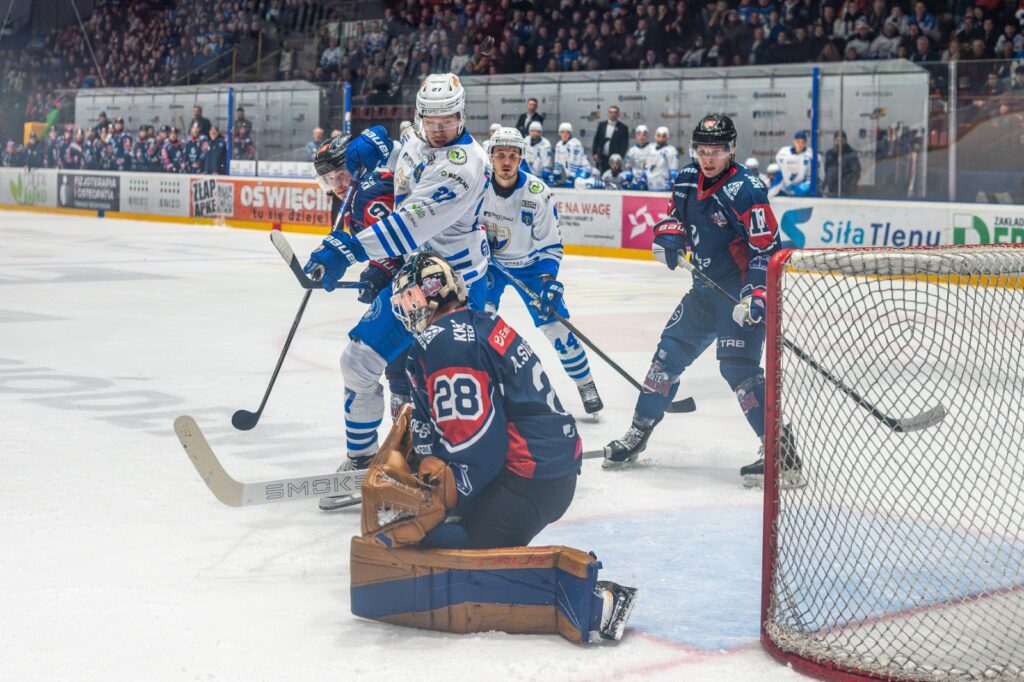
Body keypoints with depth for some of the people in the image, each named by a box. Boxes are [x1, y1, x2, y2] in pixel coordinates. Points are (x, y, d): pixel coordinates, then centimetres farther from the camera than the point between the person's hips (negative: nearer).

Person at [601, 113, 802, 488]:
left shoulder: (745, 190, -20)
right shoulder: (687, 181, 3)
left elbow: (767, 249, -23)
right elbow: (675, 215, 19)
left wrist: (755, 297, -30)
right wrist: (669, 237, -5)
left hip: (744, 289, -8)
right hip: (708, 286, 8)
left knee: (737, 365, -19)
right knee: (670, 352, 10)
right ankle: (638, 434, 23)